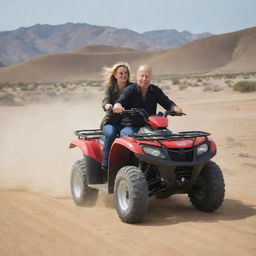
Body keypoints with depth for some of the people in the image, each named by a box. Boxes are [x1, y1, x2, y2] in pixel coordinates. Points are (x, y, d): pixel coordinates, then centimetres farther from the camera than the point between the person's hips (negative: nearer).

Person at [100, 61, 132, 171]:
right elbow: (105, 101, -15)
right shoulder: (111, 88, 3)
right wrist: (108, 106, -39)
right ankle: (105, 164, -27)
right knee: (111, 134, -34)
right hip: (111, 122, 0)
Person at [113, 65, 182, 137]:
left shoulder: (155, 90, 9)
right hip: (130, 127, -3)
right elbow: (121, 100, -18)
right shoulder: (130, 90, -2)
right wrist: (117, 106, -44)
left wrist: (175, 108, -22)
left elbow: (167, 103, 2)